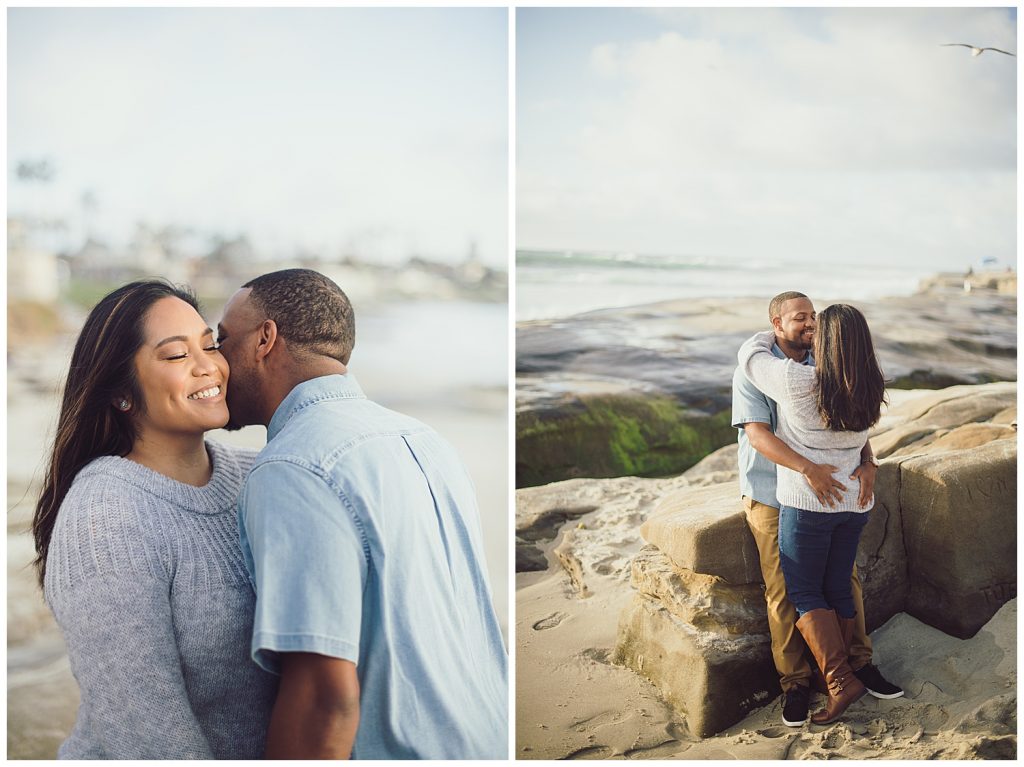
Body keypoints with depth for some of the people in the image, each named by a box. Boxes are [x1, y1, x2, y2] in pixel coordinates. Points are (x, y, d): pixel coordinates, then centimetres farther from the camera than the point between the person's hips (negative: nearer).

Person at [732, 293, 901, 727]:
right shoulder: (753, 373, -12)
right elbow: (757, 435, -23)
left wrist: (867, 462, -19)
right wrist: (808, 468, -36)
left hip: (823, 494, 5)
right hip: (771, 499, -5)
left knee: (844, 578, 8)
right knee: (784, 592, -1)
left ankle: (859, 663, 25)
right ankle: (795, 683, 12)